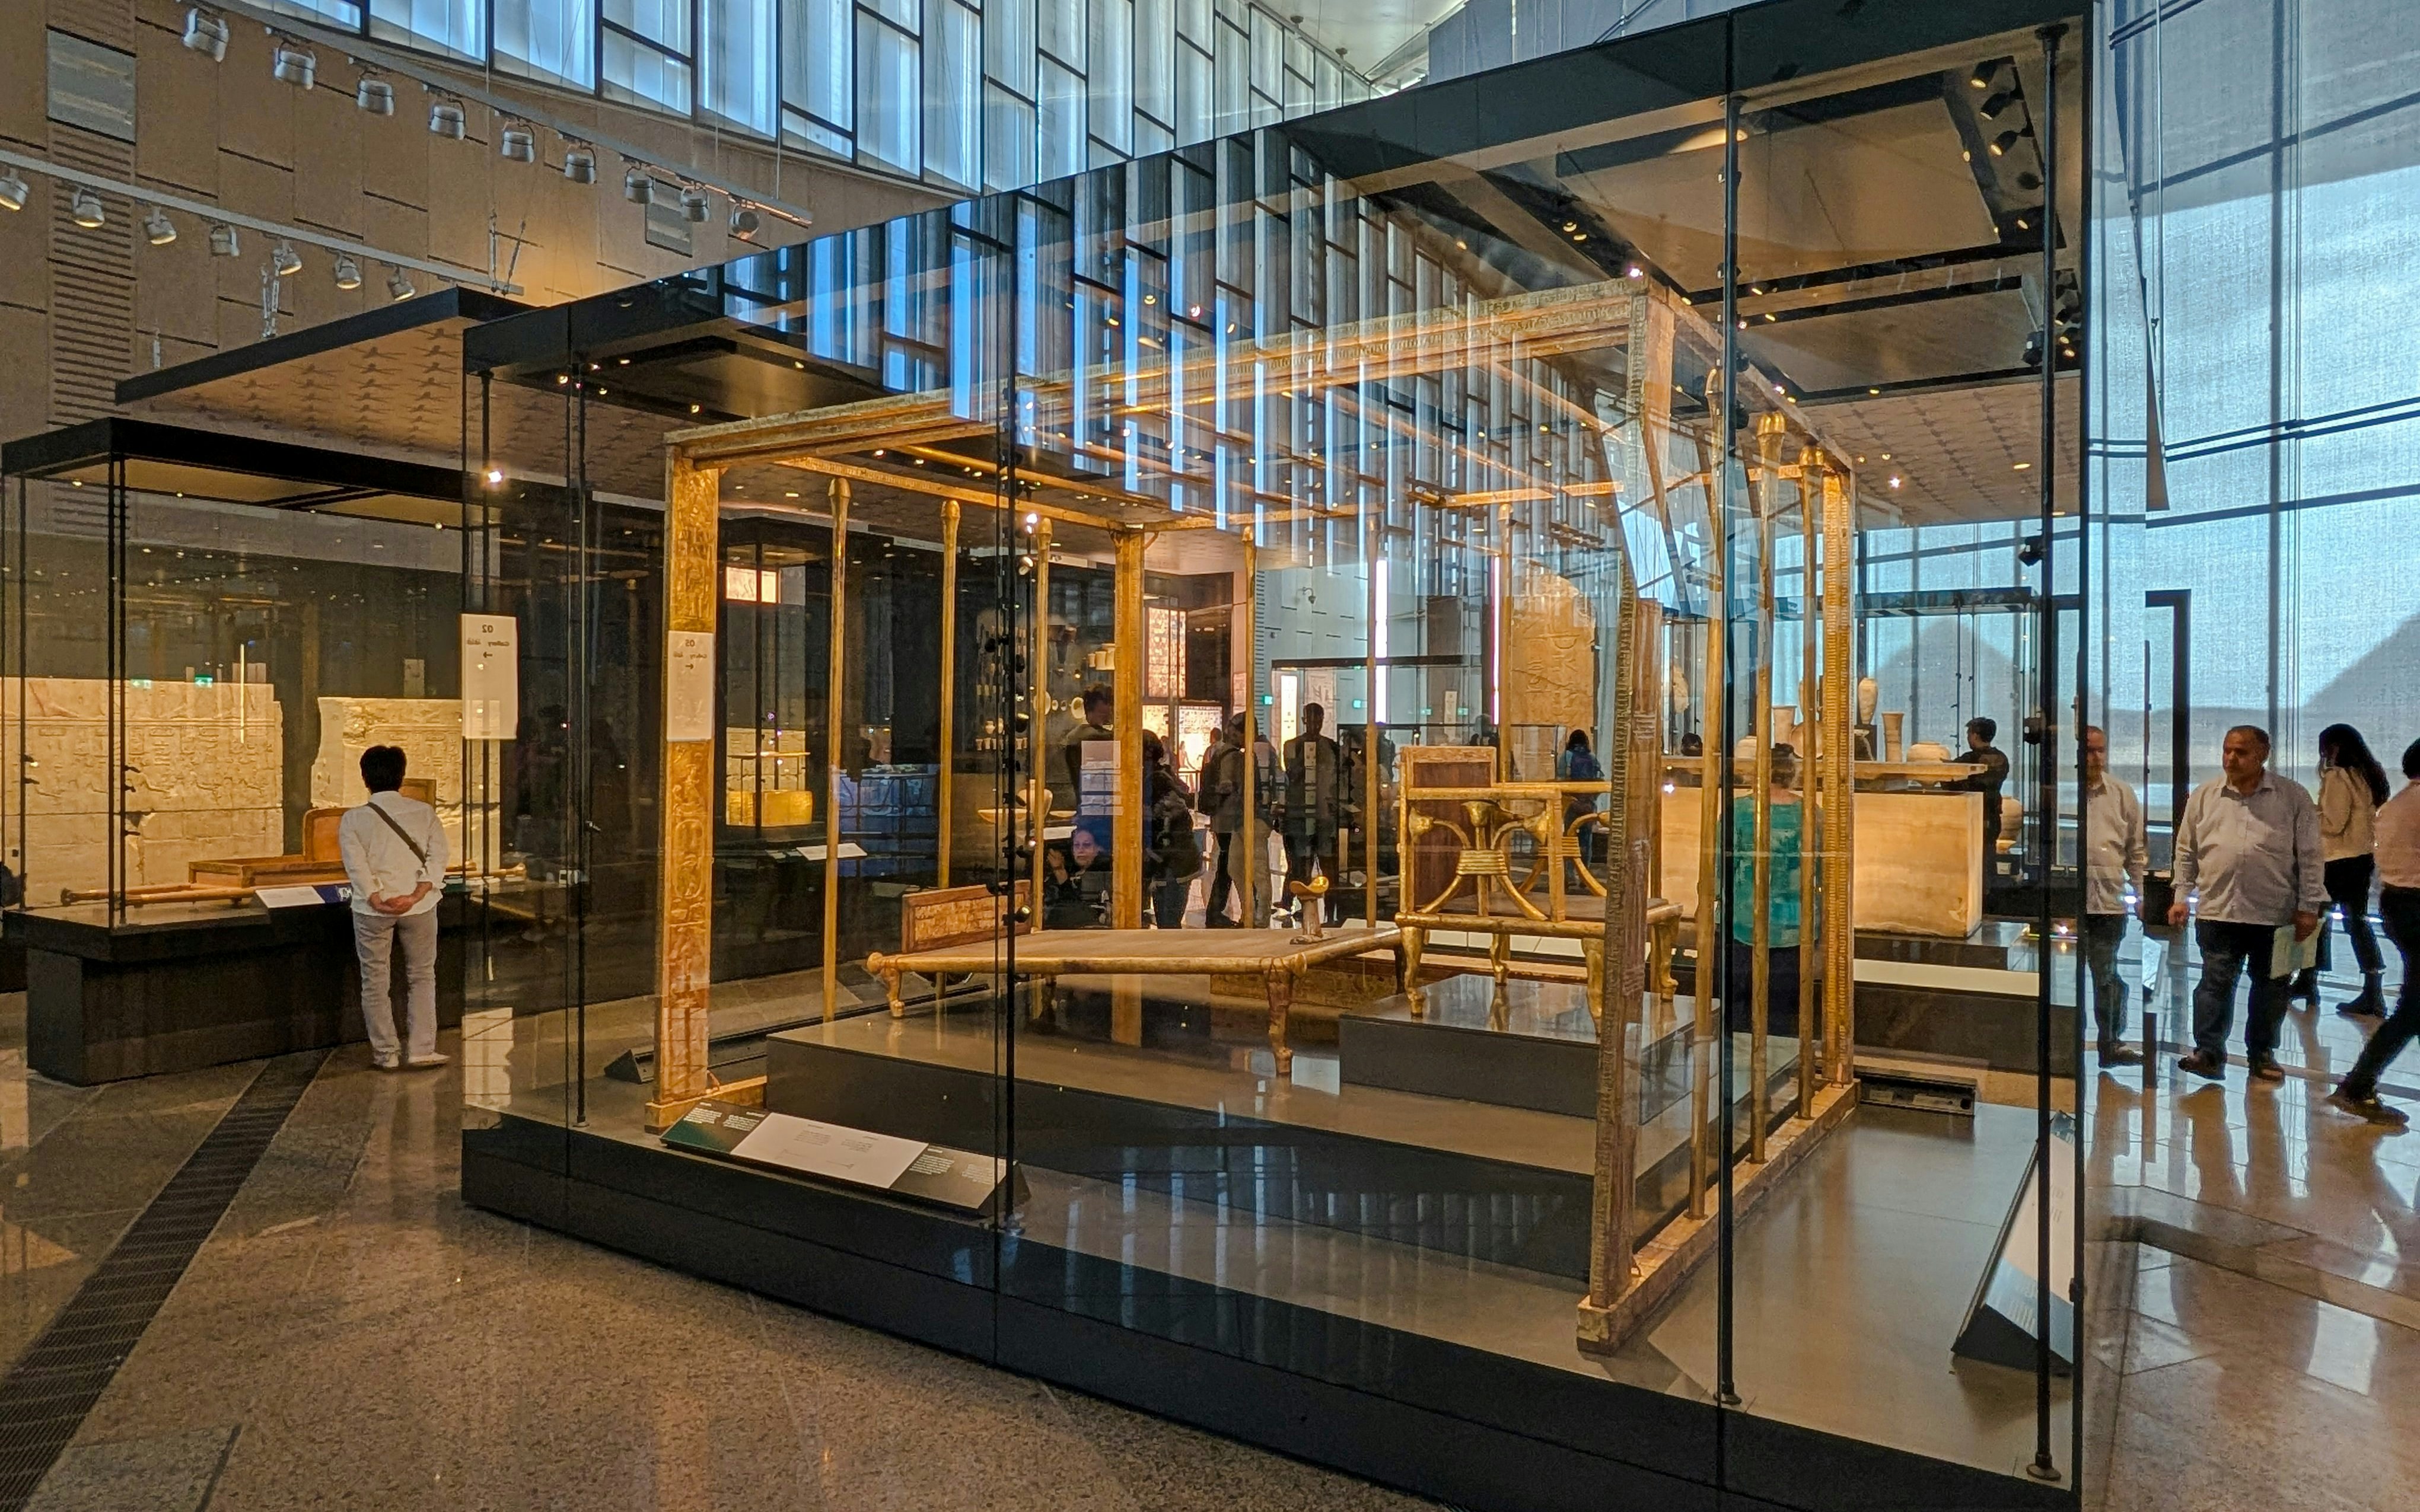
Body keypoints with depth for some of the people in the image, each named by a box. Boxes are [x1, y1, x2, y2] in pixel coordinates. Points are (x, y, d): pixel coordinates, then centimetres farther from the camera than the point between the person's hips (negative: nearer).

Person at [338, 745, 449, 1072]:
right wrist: (415, 896, -16)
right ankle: (421, 1051, 10)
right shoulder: (424, 812, 1)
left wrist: (378, 902, -17)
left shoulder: (353, 819, -2)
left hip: (373, 909, -1)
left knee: (374, 981, 11)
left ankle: (386, 1053, 16)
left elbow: (357, 866, -13)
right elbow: (437, 858, -10)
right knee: (421, 977, 12)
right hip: (419, 907, 1)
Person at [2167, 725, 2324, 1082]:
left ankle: (2262, 1053, 24)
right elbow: (2186, 851, 12)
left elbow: (2309, 855, 1)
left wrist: (2309, 907, -2)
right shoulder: (2204, 795, 6)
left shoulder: (2293, 796, 1)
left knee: (2270, 987, 10)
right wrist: (2180, 897, 8)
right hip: (2217, 910, 0)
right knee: (2215, 984, 1)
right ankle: (2208, 1053, 6)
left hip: (2276, 914, 0)